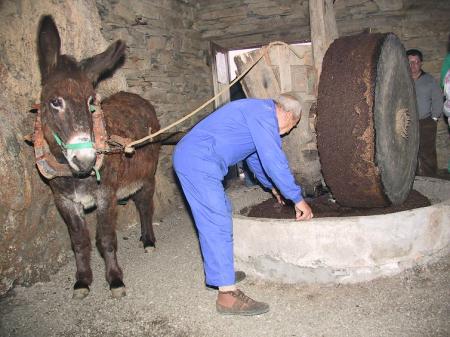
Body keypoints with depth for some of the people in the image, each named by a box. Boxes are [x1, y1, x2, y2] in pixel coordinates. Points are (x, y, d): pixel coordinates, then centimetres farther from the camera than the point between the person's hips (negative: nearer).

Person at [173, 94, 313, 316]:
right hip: (198, 162, -11)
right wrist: (298, 199, -8)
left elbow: (254, 155, 36)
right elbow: (274, 160, -16)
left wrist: (271, 185, 47)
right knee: (218, 223, -11)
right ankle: (227, 294, -7)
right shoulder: (265, 114, -10)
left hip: (190, 157, 11)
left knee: (219, 213, 19)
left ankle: (215, 274, 30)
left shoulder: (257, 111, 23)